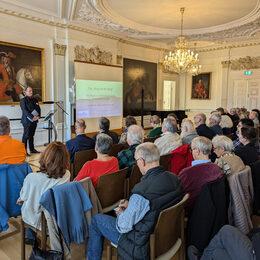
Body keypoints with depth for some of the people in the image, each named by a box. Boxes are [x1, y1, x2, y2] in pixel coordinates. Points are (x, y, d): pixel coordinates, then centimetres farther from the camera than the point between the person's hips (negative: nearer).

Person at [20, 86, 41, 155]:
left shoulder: (35, 100, 15)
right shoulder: (23, 100, -5)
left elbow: (38, 109, 10)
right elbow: (25, 110, -14)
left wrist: (38, 116, -8)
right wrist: (32, 117, -22)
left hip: (34, 121, 6)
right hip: (27, 121, -6)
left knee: (31, 135, 14)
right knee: (26, 136, -5)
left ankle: (32, 149, 22)